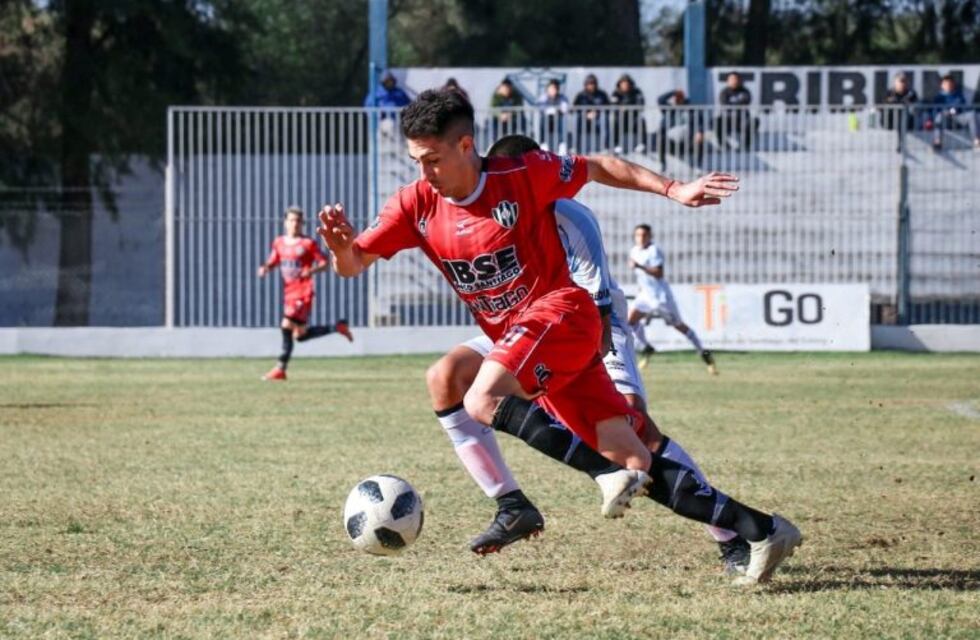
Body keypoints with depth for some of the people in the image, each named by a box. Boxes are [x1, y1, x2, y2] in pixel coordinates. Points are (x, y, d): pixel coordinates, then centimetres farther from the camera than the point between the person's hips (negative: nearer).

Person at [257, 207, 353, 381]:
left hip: (303, 293, -7)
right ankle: (337, 327, 27)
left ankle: (281, 368, -11)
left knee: (287, 326, -19)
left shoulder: (308, 243, -4)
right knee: (300, 335, 9)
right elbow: (272, 262, 21)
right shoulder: (279, 243, 11)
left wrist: (311, 271, -21)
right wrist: (265, 268, -2)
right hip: (288, 292, 7)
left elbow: (324, 264, -2)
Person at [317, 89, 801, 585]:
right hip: (511, 337, 5)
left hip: (559, 310, -5)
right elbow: (352, 265, -2)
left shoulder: (523, 176, -9)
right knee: (631, 459, -2)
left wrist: (672, 190, 1)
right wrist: (340, 245, -25)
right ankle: (761, 531, 1)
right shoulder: (416, 205, 2)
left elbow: (598, 168, 6)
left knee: (482, 403, -29)